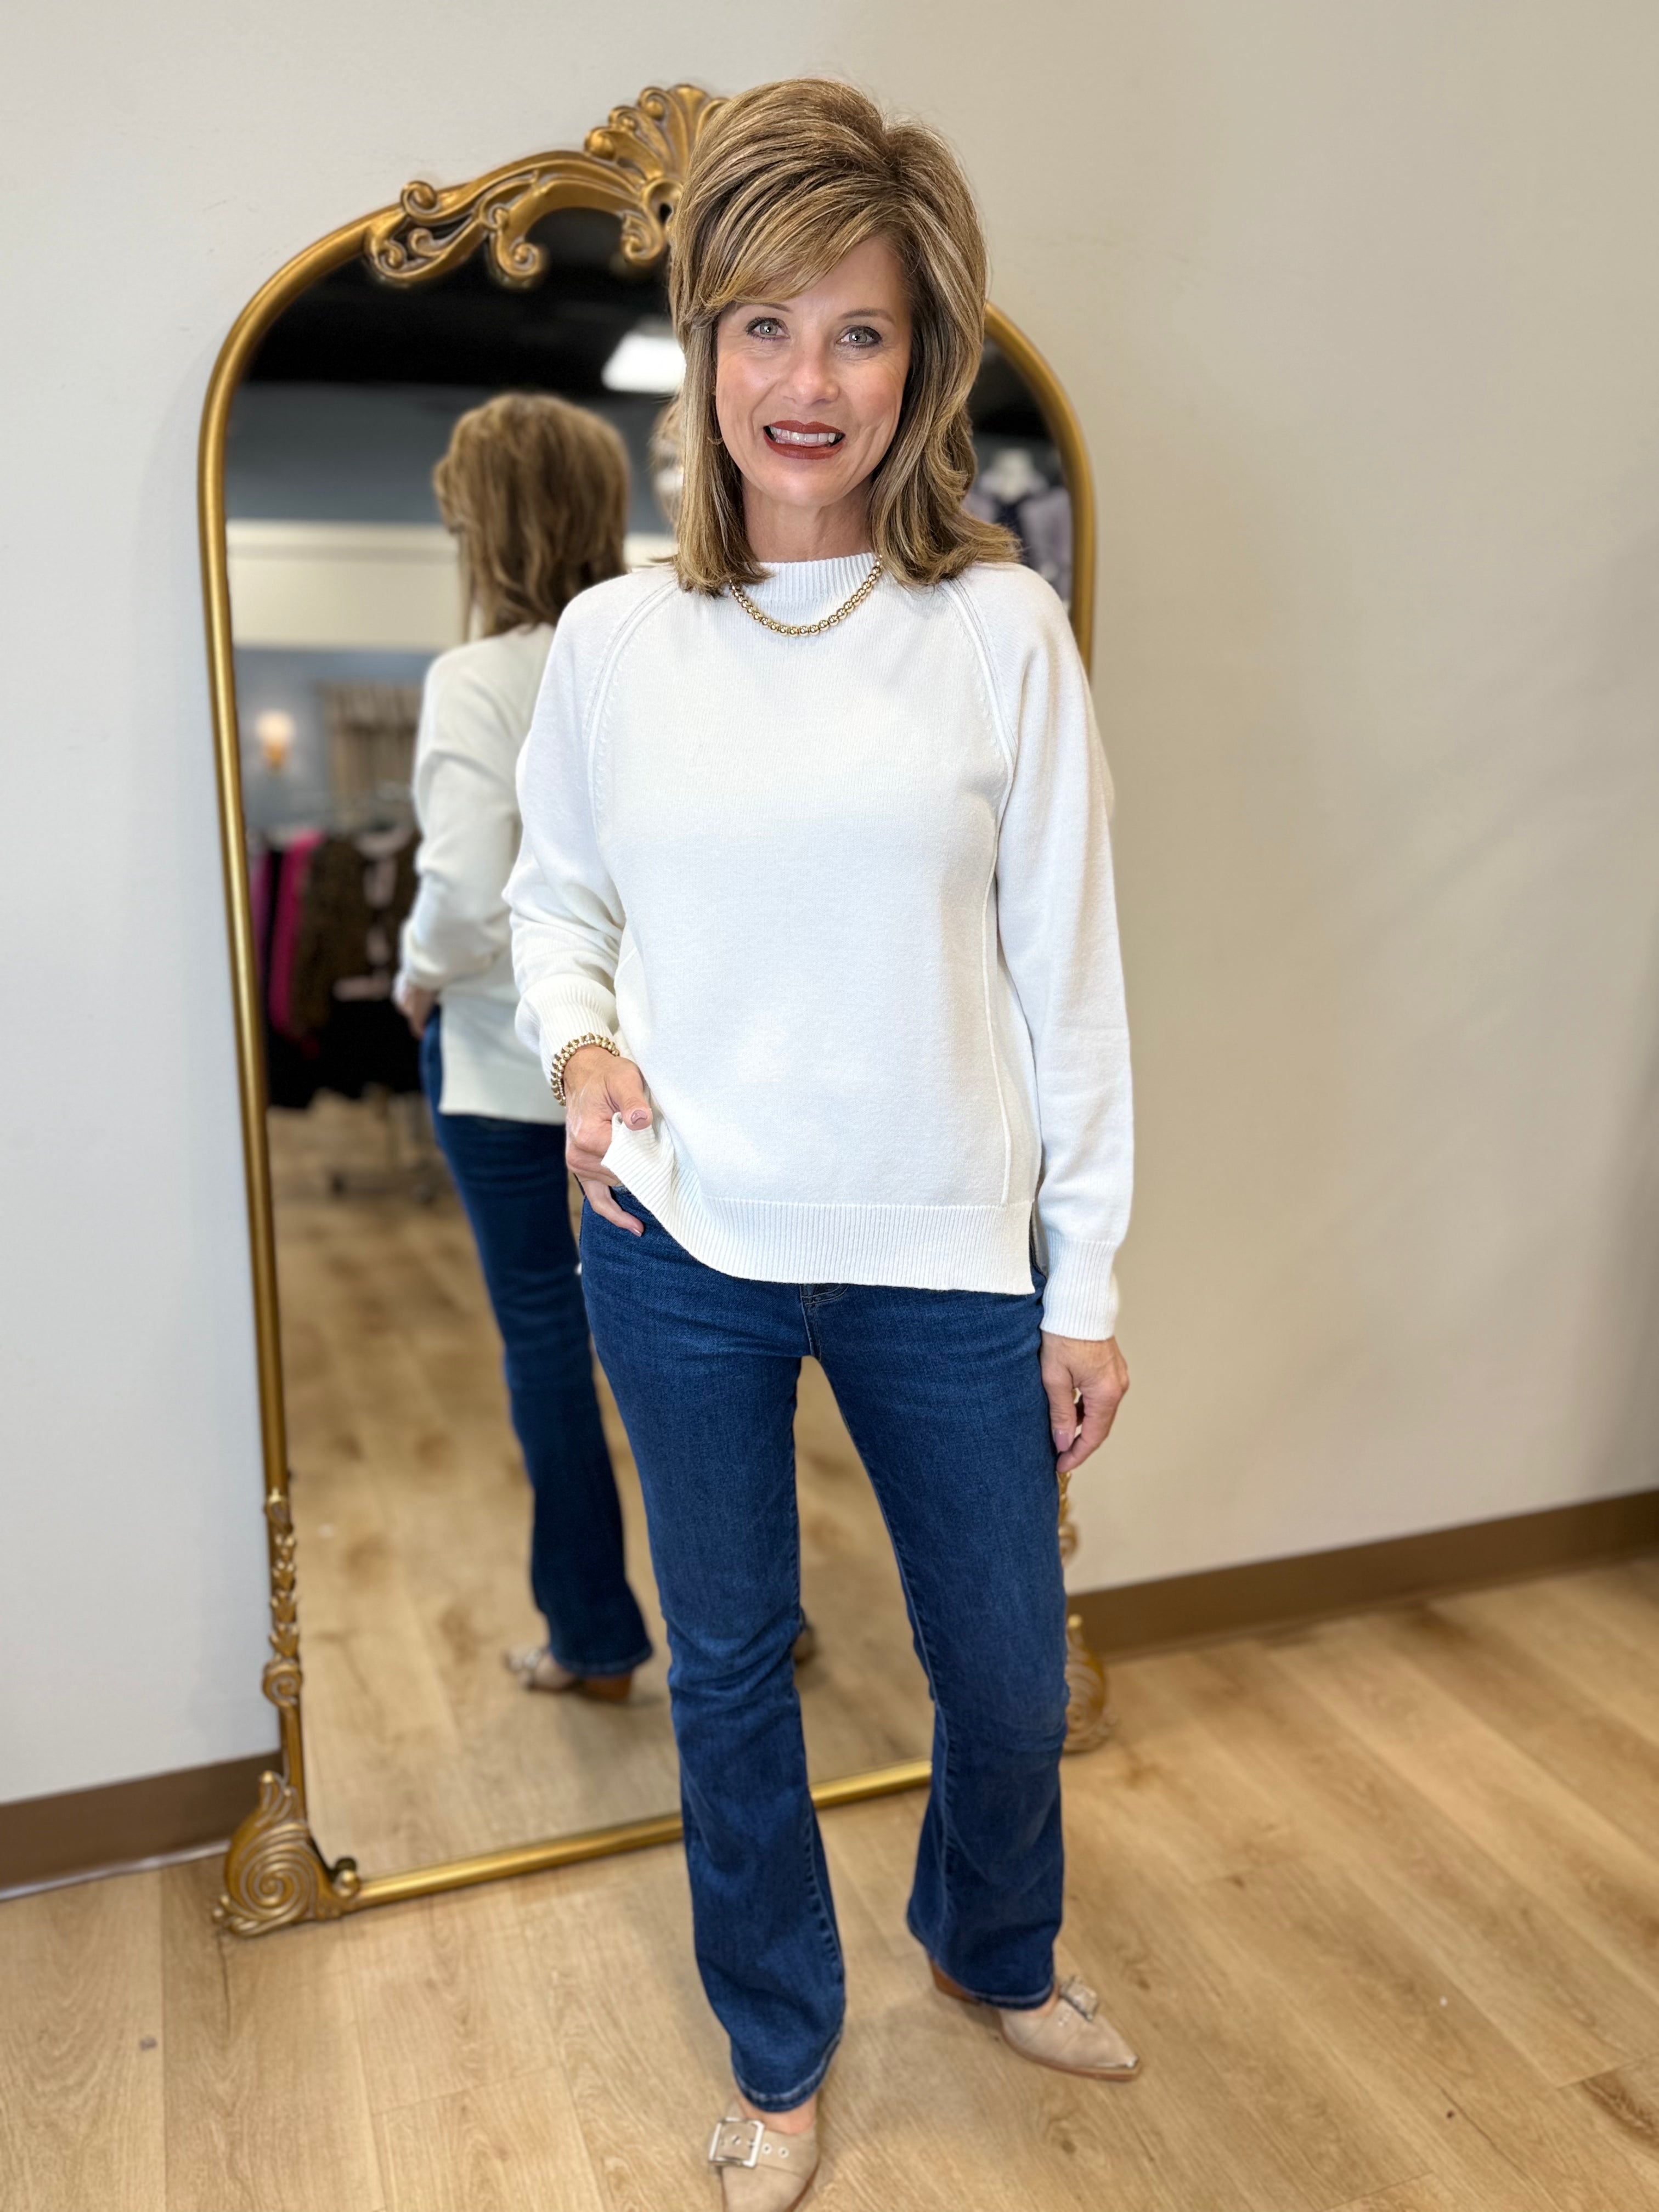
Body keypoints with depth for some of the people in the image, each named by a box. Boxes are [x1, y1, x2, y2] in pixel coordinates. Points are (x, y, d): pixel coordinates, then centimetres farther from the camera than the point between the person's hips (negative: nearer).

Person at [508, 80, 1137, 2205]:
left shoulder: (1002, 628, -4)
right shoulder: (614, 637, 1)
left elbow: (1066, 965, -3)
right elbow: (551, 892, 14)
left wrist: (1086, 1279, -3)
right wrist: (580, 1038, -8)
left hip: (946, 1251, 0)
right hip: (679, 1247, 1)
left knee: (1010, 1672, 14)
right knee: (729, 1666, 15)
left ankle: (991, 1943, 50)